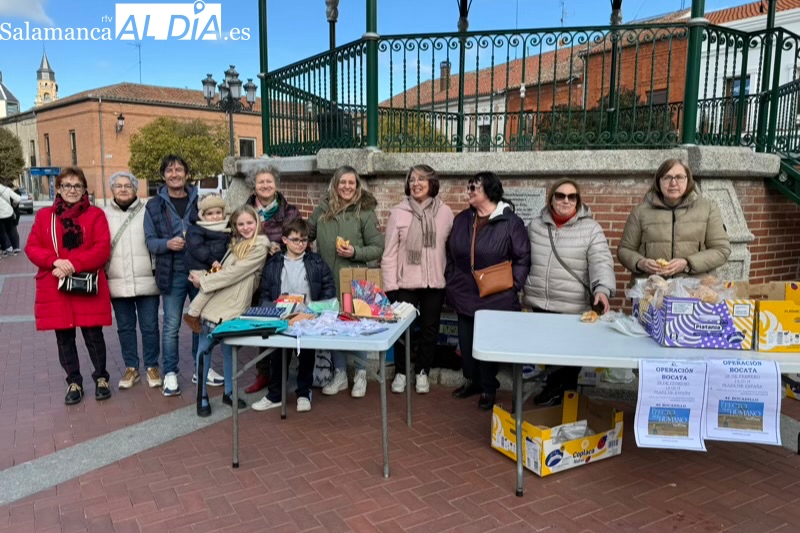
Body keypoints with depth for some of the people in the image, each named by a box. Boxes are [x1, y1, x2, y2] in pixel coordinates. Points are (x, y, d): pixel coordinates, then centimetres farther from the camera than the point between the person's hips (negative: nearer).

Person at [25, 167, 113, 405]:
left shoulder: (96, 214, 1)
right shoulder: (44, 215, 9)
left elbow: (102, 249, -8)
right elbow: (31, 247, 3)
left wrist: (74, 264, -20)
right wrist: (56, 261, -15)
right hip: (54, 288, 3)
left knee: (93, 335, 3)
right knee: (64, 338, 9)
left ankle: (101, 378, 22)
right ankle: (74, 383, 24)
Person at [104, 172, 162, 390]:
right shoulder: (104, 215, 7)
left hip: (146, 281, -2)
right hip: (118, 283, 2)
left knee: (150, 326, 5)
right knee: (125, 327, 12)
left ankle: (152, 367, 20)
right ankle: (131, 368, 25)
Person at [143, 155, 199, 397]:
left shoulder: (200, 201, 4)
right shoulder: (154, 205, 4)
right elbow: (150, 241, 2)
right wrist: (167, 243, -18)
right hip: (172, 273, -1)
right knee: (171, 326, 2)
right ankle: (170, 373, 15)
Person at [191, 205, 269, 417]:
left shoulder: (260, 247, -7)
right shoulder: (236, 244, 16)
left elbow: (235, 273, -13)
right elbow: (224, 270, 16)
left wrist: (203, 281, -8)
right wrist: (203, 279, -3)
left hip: (234, 307, -4)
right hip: (215, 303, 4)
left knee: (228, 349, 6)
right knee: (204, 348, 1)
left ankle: (229, 392, 25)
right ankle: (202, 396, 12)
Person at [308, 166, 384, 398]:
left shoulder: (365, 212, -6)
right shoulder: (322, 209, 4)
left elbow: (378, 248, -5)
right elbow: (306, 234, 15)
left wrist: (355, 252, -19)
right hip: (327, 281, 4)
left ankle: (360, 374, 24)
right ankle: (339, 374, 27)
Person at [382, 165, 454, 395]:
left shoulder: (444, 212, 1)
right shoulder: (398, 212, -3)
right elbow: (390, 251, -3)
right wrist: (390, 284, -6)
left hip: (435, 282, 1)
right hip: (405, 282, -1)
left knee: (430, 328, 11)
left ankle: (422, 372, 29)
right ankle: (400, 372, 26)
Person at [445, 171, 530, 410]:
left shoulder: (510, 222, -10)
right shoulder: (461, 219, 7)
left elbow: (523, 258, -7)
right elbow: (450, 254, 13)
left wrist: (512, 286, -11)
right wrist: (450, 283, 9)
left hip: (495, 298, -5)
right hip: (465, 295, 5)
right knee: (466, 340, 14)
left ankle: (488, 388, 23)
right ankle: (471, 380, 34)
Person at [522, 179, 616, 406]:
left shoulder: (591, 229, -5)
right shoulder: (535, 225, 6)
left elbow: (601, 263, -13)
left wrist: (602, 289, -30)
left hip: (574, 308, -3)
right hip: (539, 304, 3)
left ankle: (564, 392, 25)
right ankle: (553, 387, 33)